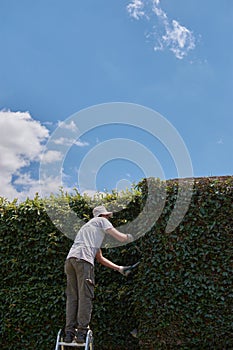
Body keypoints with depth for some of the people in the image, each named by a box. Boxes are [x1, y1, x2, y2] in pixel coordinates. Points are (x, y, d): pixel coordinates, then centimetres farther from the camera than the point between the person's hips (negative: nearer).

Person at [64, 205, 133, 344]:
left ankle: (69, 333, 6)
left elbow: (100, 258, 37)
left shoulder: (88, 227, 37)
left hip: (70, 259, 8)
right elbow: (120, 237, 6)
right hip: (83, 259, -8)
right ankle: (82, 332, -6)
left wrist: (119, 268, 37)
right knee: (85, 297, -5)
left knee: (72, 297, 7)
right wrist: (129, 237, 30)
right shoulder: (101, 221, 16)